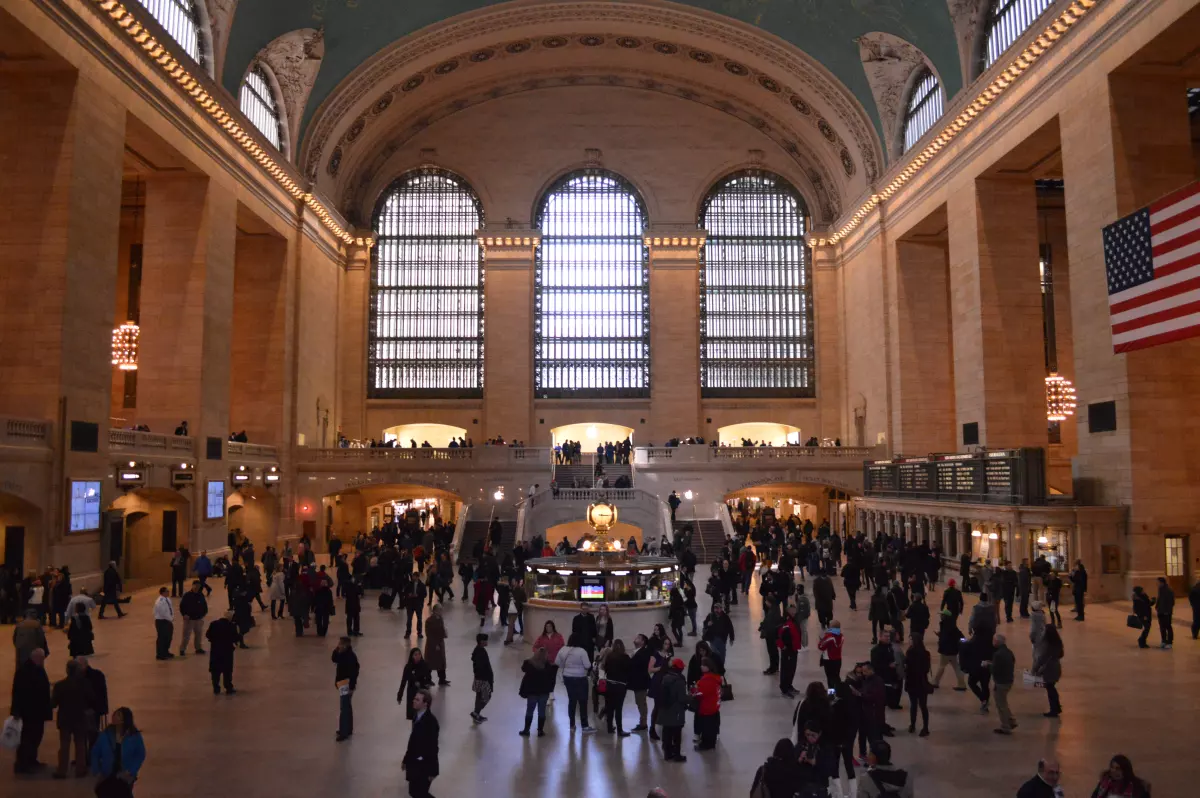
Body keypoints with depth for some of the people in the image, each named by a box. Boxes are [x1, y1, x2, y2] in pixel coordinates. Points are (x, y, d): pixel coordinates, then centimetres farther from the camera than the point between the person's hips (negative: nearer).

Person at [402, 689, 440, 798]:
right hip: (415, 763, 8)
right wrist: (406, 759, 15)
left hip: (424, 765, -8)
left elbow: (433, 746, -21)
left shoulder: (431, 721, -25)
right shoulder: (417, 716, 0)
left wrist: (432, 771, -17)